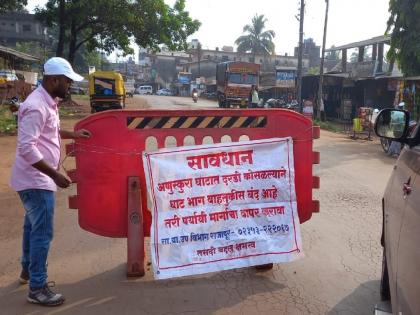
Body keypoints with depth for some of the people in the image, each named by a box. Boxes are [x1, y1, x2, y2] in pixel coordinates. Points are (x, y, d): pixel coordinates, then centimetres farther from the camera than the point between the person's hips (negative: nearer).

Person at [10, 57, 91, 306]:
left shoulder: (48, 102, 8)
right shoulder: (36, 106, -23)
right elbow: (27, 148, -27)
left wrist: (72, 134, 20)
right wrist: (55, 174, -27)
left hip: (37, 179, 10)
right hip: (36, 181, -10)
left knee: (33, 226, 23)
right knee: (42, 233, -3)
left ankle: (27, 270, 42)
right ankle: (37, 288, 10)